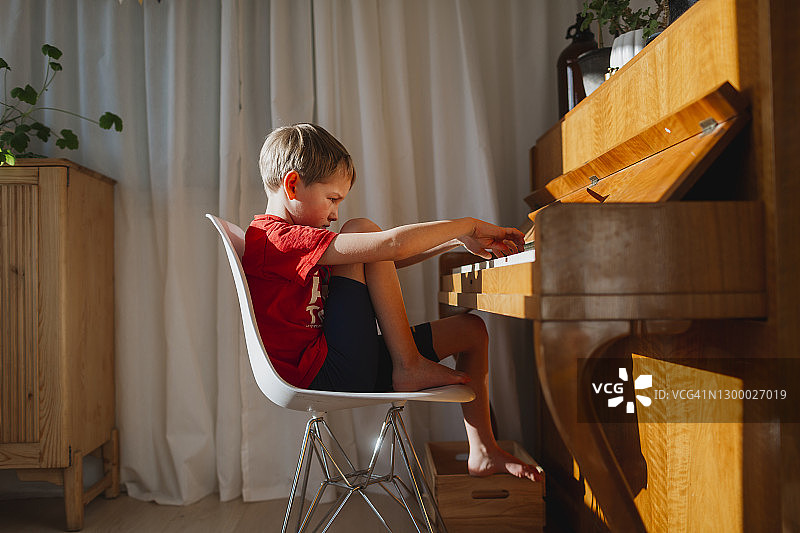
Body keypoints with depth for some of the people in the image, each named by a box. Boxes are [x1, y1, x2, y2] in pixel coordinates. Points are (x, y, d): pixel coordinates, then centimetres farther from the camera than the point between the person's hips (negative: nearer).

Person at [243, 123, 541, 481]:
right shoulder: (276, 237, -15)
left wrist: (458, 241, 11)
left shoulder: (296, 243, 18)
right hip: (325, 376, -10)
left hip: (349, 369, 10)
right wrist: (468, 226, -10)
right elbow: (392, 245, -23)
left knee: (471, 330, 12)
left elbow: (383, 267, 18)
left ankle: (483, 451, 19)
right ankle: (410, 366, -11)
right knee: (361, 228, -15)